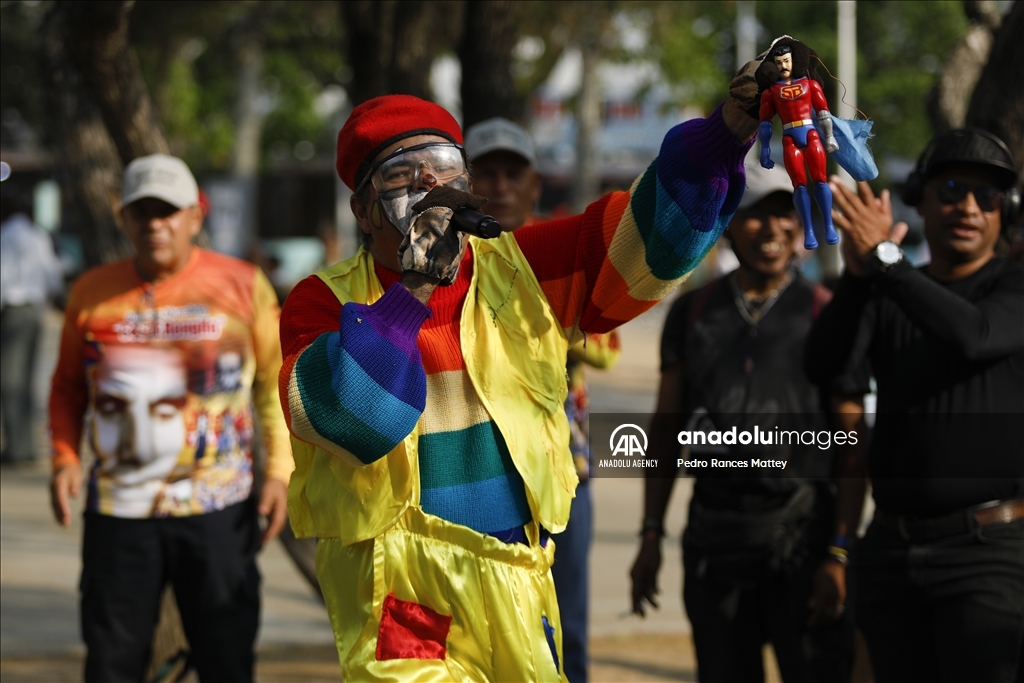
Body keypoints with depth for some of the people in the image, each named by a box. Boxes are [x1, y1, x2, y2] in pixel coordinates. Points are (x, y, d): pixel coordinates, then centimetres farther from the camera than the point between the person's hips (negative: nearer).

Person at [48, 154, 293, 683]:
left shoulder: (242, 285, 1)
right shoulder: (93, 293, 6)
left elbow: (275, 383, 6)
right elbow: (68, 386, 17)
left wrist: (280, 470, -3)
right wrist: (65, 456, 1)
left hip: (218, 513, -1)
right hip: (116, 514, 2)